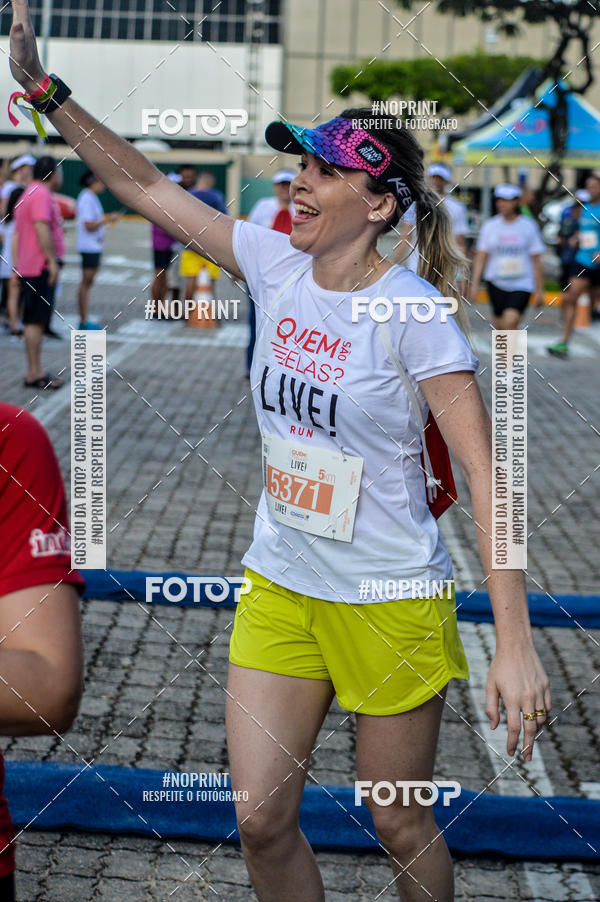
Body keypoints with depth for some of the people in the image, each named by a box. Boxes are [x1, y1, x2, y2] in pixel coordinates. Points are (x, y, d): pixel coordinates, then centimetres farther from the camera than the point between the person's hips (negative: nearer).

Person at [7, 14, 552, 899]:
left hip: (389, 603, -5)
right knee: (261, 822, 6)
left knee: (401, 827, 10)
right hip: (278, 588, 5)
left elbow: (484, 471, -20)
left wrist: (515, 644, -25)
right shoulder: (275, 264, -1)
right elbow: (146, 186, 5)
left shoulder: (413, 309, -18)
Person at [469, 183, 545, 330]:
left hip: (522, 284, -2)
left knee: (510, 322, -20)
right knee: (500, 325, 7)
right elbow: (481, 257, 5)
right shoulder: (490, 226, 3)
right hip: (496, 283, 2)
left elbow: (536, 260, 3)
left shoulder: (529, 226, -1)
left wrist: (539, 290, 3)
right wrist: (475, 284, -3)